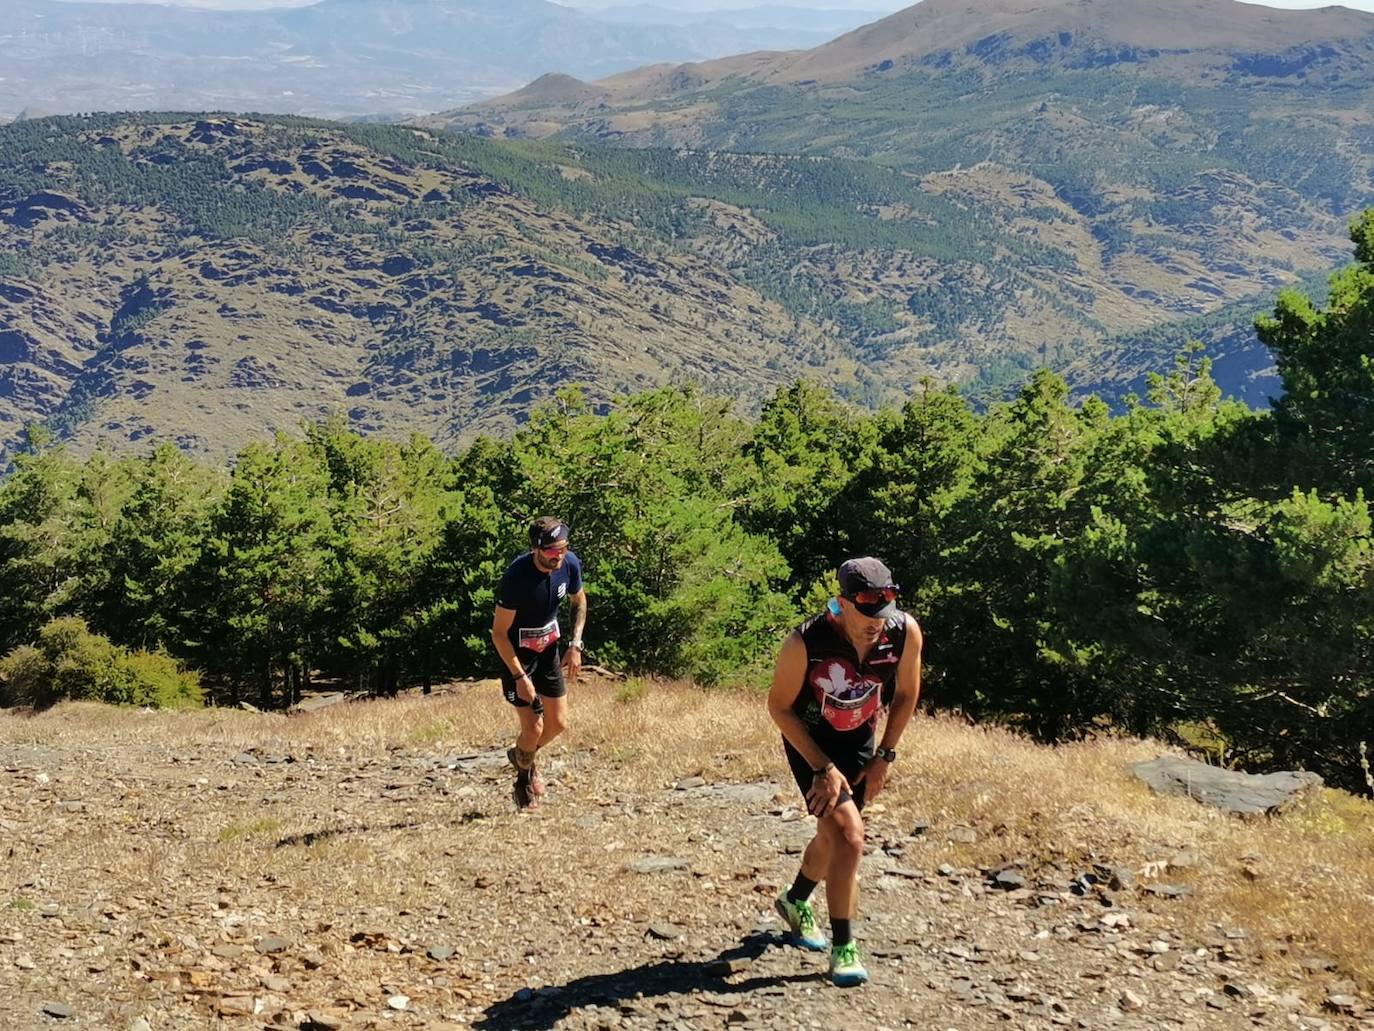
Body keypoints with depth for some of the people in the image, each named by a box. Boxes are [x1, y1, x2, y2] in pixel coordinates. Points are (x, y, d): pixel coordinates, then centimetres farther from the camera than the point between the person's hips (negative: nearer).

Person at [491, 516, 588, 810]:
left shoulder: (570, 563, -16)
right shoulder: (517, 575, -31)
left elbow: (579, 601, 8)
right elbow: (499, 633, -23)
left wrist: (576, 645, -3)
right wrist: (520, 677, -24)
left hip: (548, 648, 6)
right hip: (516, 654, -6)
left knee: (558, 724, 8)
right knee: (534, 727, -9)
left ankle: (522, 754, 40)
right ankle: (523, 783, 20)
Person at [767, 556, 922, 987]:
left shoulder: (906, 633, -22)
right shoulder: (806, 642, -32)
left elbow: (906, 694, -2)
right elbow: (779, 707, -18)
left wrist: (884, 757, -2)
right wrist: (823, 768, -20)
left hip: (860, 740, 5)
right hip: (810, 742, -5)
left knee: (833, 836, 19)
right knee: (848, 835, -18)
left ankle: (795, 902, 48)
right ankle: (842, 948, -5)